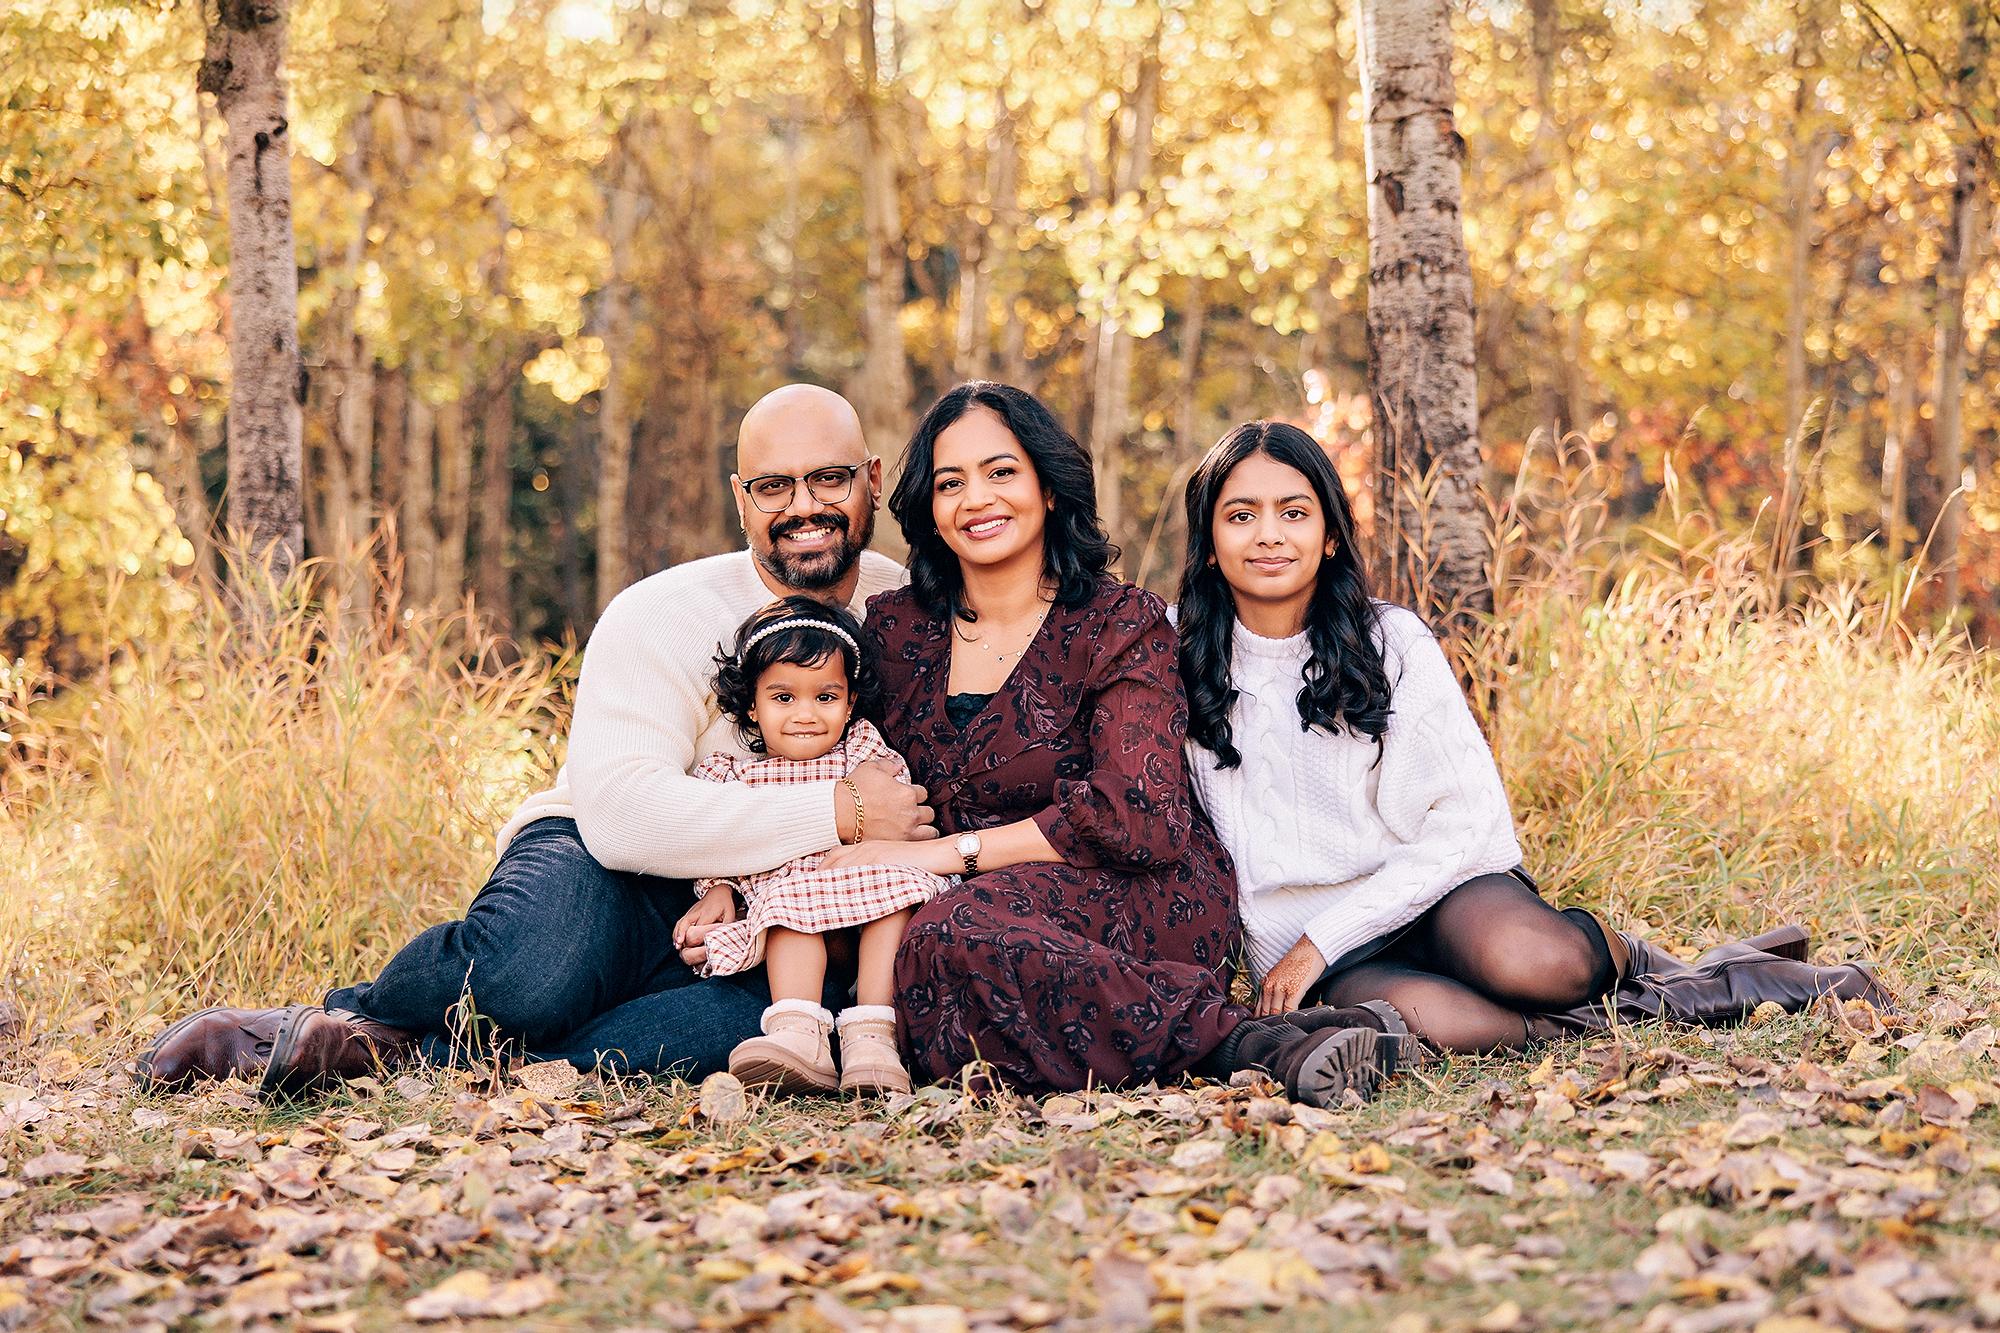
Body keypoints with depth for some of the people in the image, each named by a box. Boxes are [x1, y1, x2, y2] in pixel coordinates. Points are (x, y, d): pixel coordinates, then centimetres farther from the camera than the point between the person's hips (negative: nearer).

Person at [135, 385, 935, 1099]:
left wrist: (745, 887, -16)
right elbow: (621, 813, -28)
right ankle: (354, 1013, -7)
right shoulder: (661, 618, -13)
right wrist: (837, 812, -28)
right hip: (605, 869, -3)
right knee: (530, 974, -42)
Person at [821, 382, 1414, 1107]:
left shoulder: (1121, 624, -2)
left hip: (1144, 901, -5)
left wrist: (949, 853, -17)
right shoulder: (895, 628, 10)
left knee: (948, 942, -35)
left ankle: (1240, 1043, -29)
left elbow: (1135, 817, -14)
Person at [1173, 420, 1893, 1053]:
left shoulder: (1392, 641, -3)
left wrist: (1321, 940, -15)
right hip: (1309, 954, 0)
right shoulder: (1174, 656, 0)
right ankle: (1702, 992, -16)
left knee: (1524, 958, -37)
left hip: (1437, 892, 0)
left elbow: (1463, 822, -7)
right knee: (1416, 1014, -36)